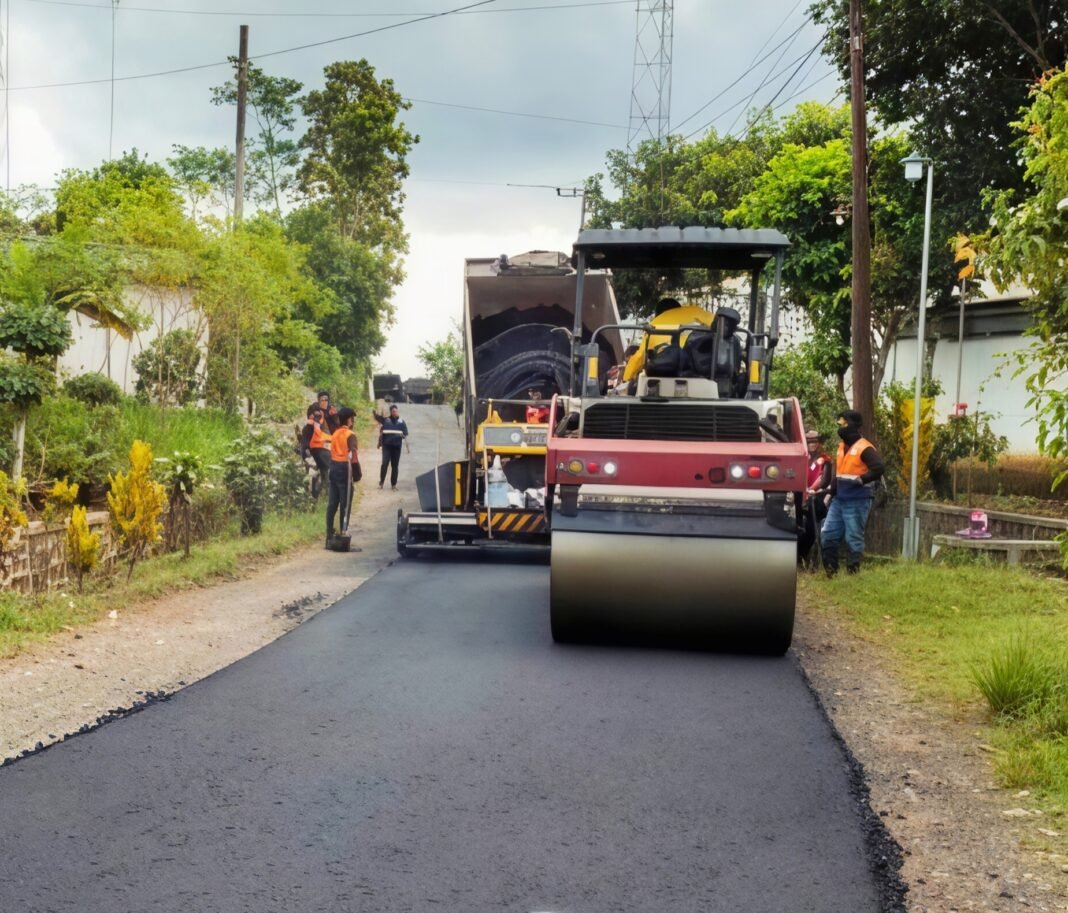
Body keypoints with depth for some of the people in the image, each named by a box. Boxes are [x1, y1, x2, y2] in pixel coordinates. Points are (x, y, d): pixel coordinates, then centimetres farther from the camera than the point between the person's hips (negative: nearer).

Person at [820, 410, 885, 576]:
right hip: (839, 500, 8)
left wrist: (860, 480, -20)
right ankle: (831, 571, 14)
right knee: (827, 535, 6)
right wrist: (831, 493, 19)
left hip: (857, 502, -8)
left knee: (853, 539, -3)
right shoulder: (842, 446, 15)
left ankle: (853, 573, 4)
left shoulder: (864, 448, -12)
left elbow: (879, 468, -23)